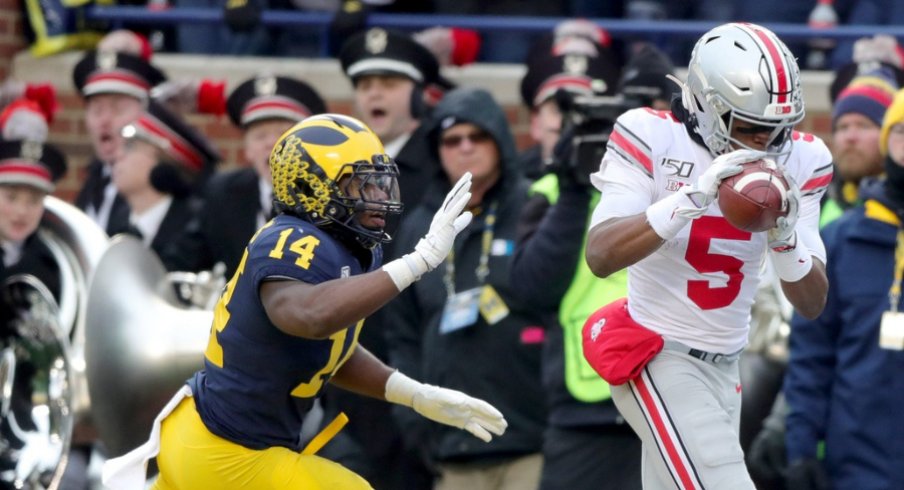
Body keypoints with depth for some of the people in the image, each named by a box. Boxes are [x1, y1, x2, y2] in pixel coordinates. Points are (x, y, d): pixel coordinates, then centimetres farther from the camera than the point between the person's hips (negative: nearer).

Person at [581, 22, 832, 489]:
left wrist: (785, 236, -20)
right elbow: (601, 256, -25)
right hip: (657, 358, -6)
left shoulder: (798, 161, -1)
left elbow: (811, 304, 0)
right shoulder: (652, 139, -13)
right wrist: (694, 196, -34)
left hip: (723, 367, 6)